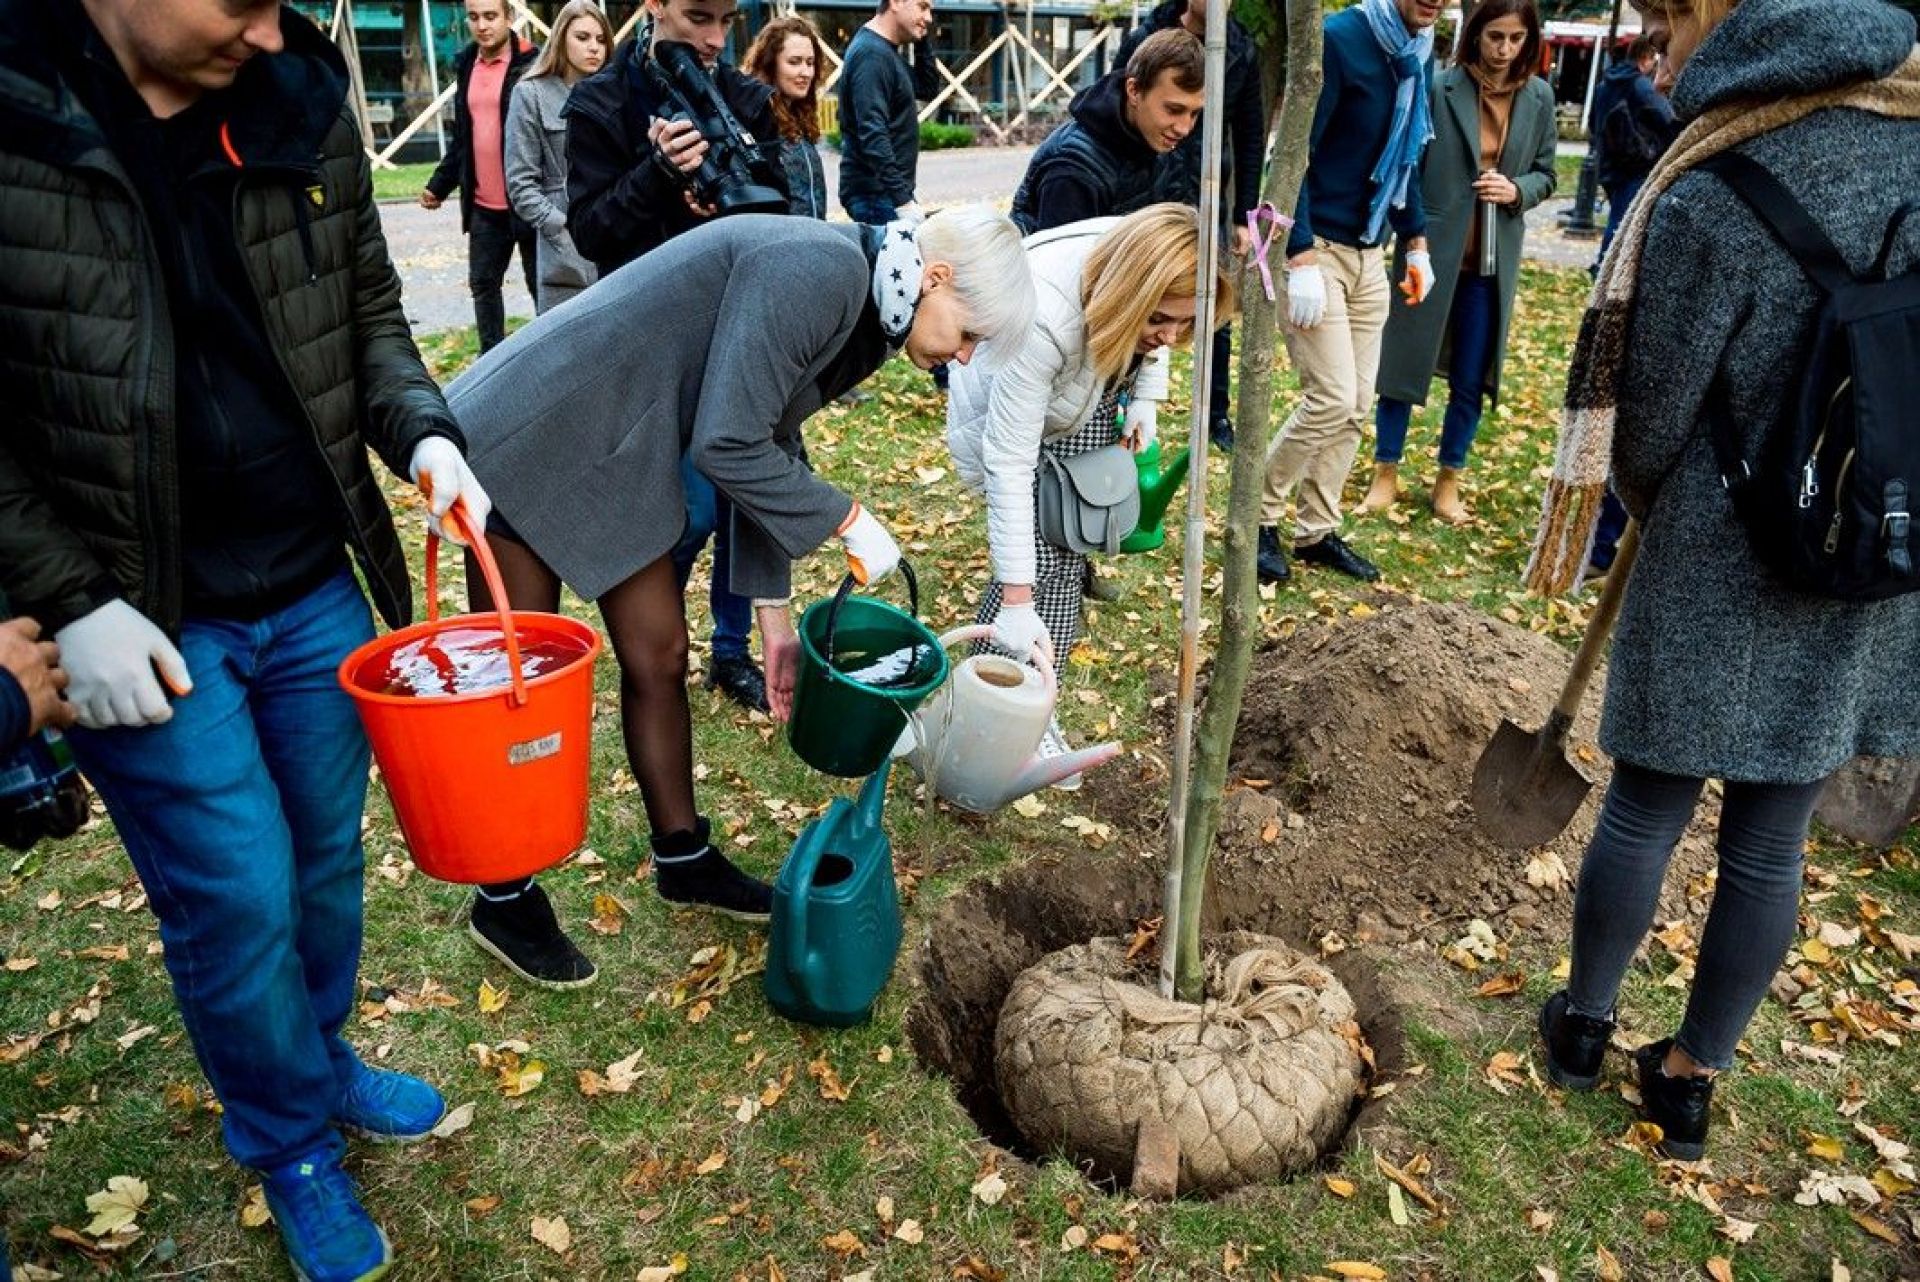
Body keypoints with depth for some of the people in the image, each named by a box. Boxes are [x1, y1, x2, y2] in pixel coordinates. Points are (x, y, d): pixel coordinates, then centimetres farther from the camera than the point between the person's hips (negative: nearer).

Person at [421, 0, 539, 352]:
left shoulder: (531, 66, -8)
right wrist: (439, 184, 16)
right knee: (483, 284, 12)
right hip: (483, 205, 7)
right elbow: (461, 137, 20)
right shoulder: (466, 66, 12)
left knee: (541, 286, 2)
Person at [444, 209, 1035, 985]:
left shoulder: (857, 301, 5)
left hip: (617, 452, 9)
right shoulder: (816, 272, -25)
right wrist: (847, 520, -14)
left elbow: (767, 445, 11)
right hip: (532, 437, -9)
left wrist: (773, 612, 10)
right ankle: (504, 900, 22)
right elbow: (725, 447, -26)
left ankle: (682, 859, 31)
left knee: (657, 658, 13)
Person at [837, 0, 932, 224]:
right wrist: (903, 200, -27)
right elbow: (872, 135, -24)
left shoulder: (886, 51, 16)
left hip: (892, 190, 10)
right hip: (876, 195, -10)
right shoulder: (872, 54, -15)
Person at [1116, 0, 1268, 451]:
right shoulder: (1144, 40, -5)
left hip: (1208, 204, 2)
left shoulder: (1242, 51, 1)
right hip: (1146, 201, -2)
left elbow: (1251, 138, 5)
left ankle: (1218, 415, 22)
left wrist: (1244, 216, 3)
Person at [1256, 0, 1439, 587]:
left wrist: (1415, 242, 14)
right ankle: (1260, 517, 8)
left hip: (1368, 254, 8)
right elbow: (1291, 153, -18)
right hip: (1313, 246, -8)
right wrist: (1302, 260, -24)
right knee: (1332, 397, -11)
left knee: (1356, 405, 8)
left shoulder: (1421, 52, 9)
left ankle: (1316, 531, 20)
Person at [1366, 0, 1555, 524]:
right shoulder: (1440, 87, -9)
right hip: (1431, 246, -3)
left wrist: (1517, 190, -10)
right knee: (1404, 362, 4)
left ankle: (1448, 482, 21)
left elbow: (1545, 173, 12)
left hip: (1493, 258, 3)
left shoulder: (1539, 97, 3)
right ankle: (1386, 475, 17)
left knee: (1471, 379, 8)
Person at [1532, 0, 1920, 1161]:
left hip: (1720, 570, -5)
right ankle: (1693, 1078, 29)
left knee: (1648, 806, 13)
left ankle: (1587, 1022, 33)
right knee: (1774, 836, 13)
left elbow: (1649, 420, -8)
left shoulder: (1707, 201, -17)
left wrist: (1652, 511, 12)